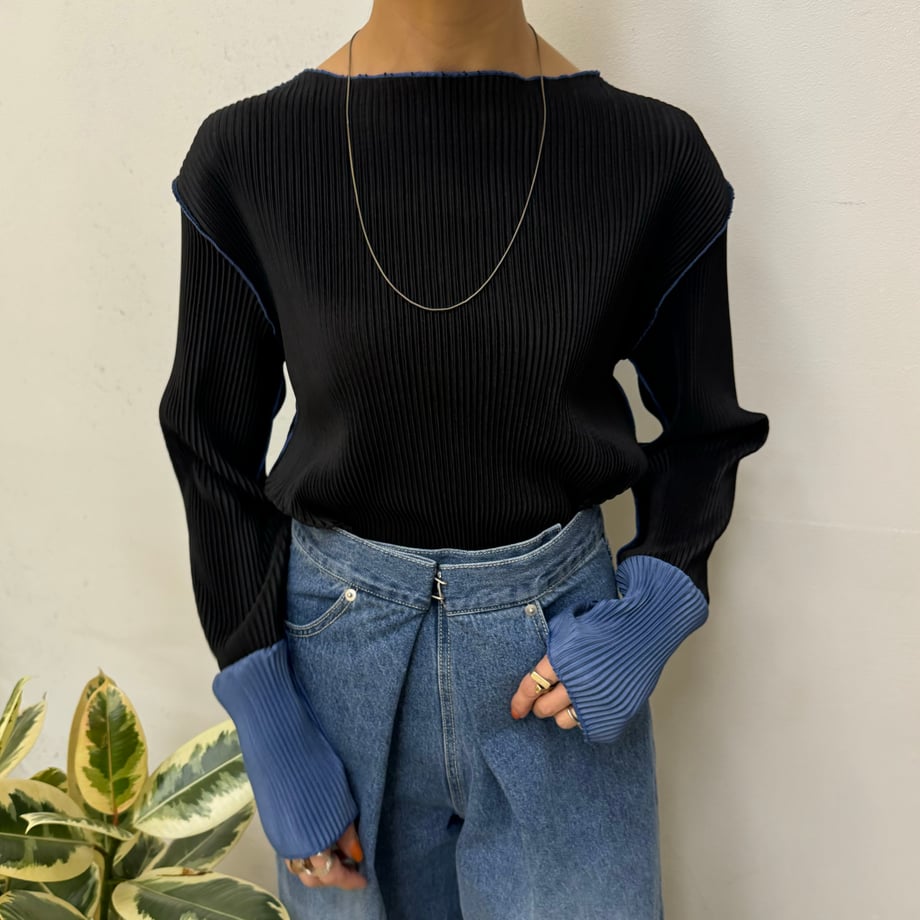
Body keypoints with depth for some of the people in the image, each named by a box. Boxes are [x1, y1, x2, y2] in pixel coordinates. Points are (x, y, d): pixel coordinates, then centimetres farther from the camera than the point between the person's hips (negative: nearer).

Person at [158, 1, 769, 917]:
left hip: (562, 649, 0)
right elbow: (214, 450, -2)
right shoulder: (248, 154, -8)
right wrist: (267, 730, -5)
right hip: (336, 644, 1)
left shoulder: (656, 155, -8)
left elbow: (702, 426, 4)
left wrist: (654, 609, -13)